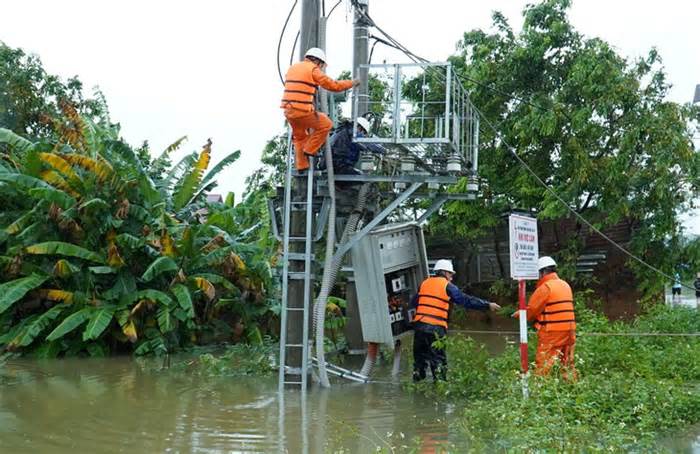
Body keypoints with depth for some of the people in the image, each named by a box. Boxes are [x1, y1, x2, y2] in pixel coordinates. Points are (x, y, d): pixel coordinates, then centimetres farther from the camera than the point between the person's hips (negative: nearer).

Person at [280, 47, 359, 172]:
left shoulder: (292, 68, 19)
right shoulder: (313, 69, -4)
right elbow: (333, 85, -3)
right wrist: (352, 83, 10)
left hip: (288, 110, 8)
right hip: (302, 111, -7)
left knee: (299, 137, 26)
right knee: (326, 125, 14)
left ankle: (301, 165, 26)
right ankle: (310, 150, 15)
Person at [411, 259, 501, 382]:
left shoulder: (424, 283, 15)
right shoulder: (447, 286, 1)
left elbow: (413, 303, 19)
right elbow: (467, 301, -2)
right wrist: (488, 305, 2)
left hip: (419, 324, 5)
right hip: (436, 327, -5)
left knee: (420, 357, 17)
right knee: (438, 359, 3)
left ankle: (417, 383, 21)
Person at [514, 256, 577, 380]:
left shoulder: (545, 287, -9)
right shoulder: (565, 285, 14)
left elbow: (531, 309, -7)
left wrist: (519, 314, 12)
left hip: (552, 332, -7)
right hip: (569, 329, 8)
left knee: (543, 364, -5)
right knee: (567, 362, 11)